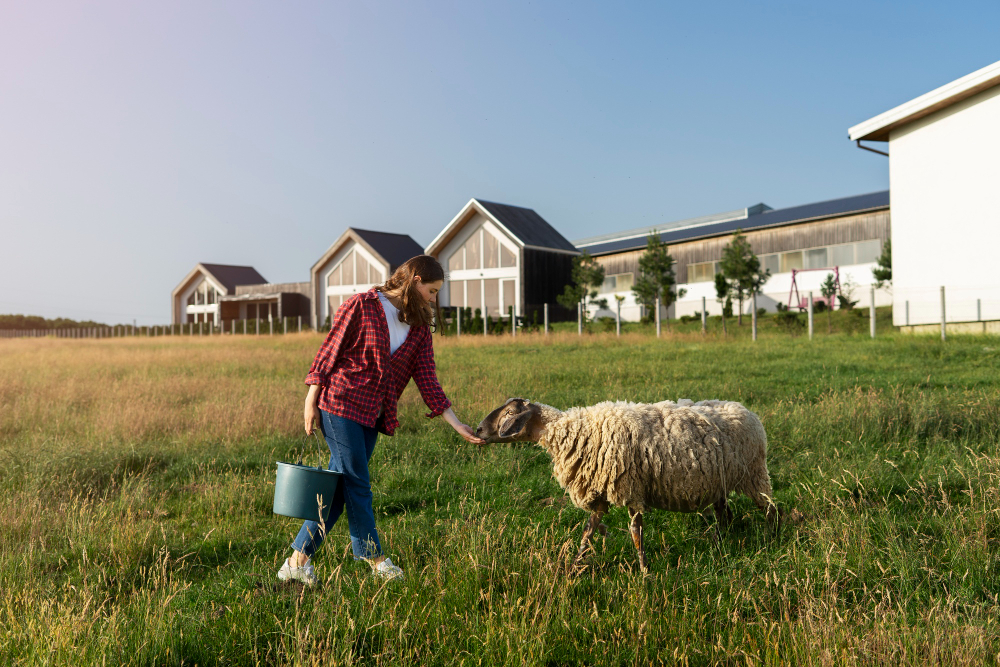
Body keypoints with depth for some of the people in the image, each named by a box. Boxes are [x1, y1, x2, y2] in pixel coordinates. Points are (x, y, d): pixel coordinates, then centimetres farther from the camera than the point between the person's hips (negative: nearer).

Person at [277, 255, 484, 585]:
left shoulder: (419, 327, 9)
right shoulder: (361, 306, -7)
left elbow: (427, 380, 6)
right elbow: (329, 352, -5)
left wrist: (457, 425, 0)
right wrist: (311, 402, -8)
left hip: (373, 415, 6)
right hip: (340, 405, -6)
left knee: (338, 488, 7)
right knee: (356, 484, -3)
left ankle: (297, 561, 15)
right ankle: (374, 558, 10)